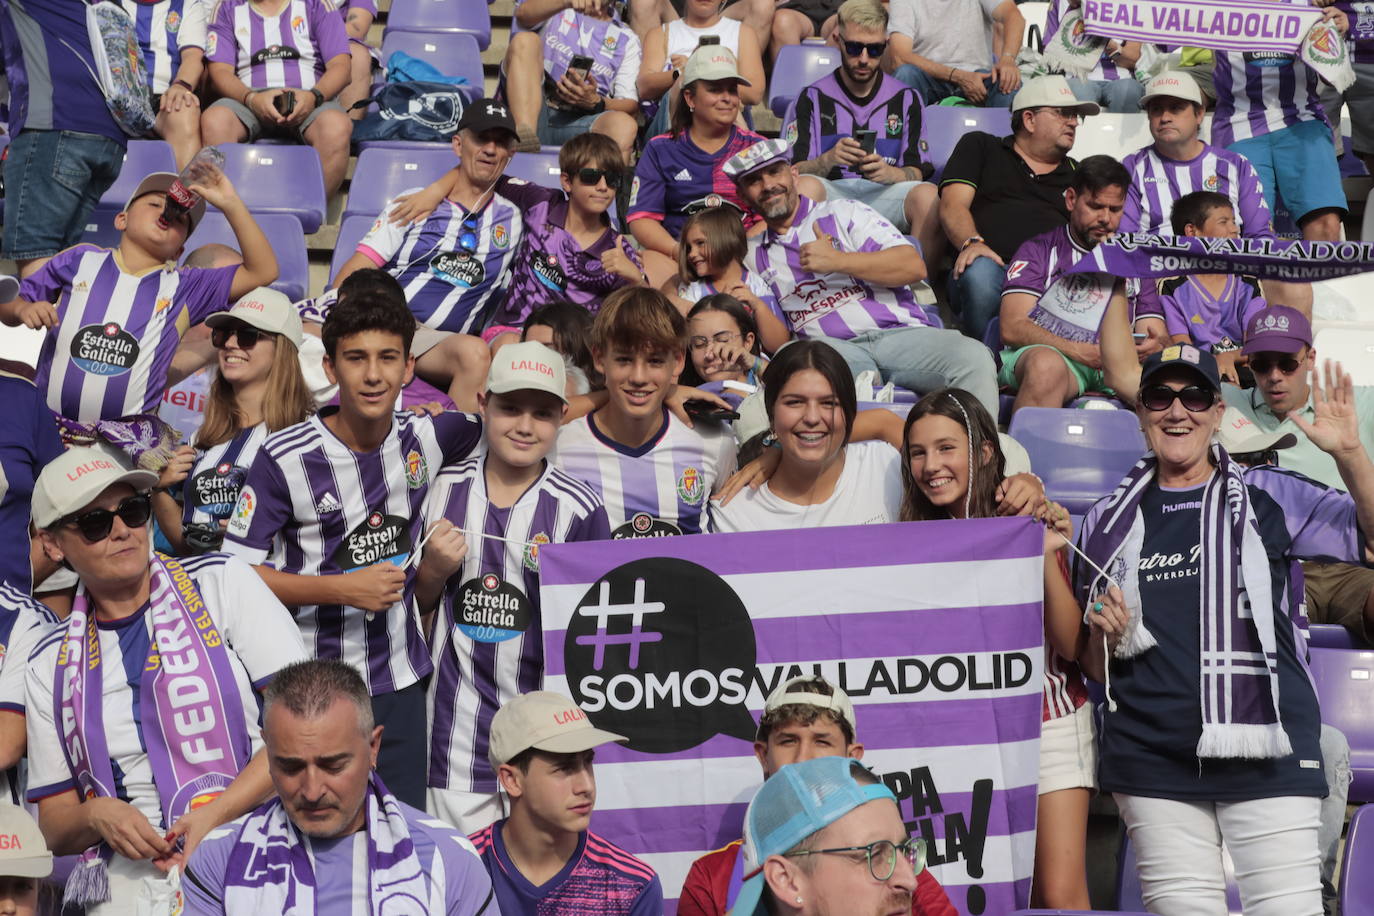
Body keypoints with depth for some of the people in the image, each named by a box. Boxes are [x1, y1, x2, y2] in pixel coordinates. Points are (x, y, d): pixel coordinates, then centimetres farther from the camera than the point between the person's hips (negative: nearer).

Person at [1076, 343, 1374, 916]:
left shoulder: (1270, 499, 7)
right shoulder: (1109, 524, 13)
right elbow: (1096, 667, 17)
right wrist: (1108, 634, -4)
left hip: (1267, 754, -2)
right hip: (1152, 762, 2)